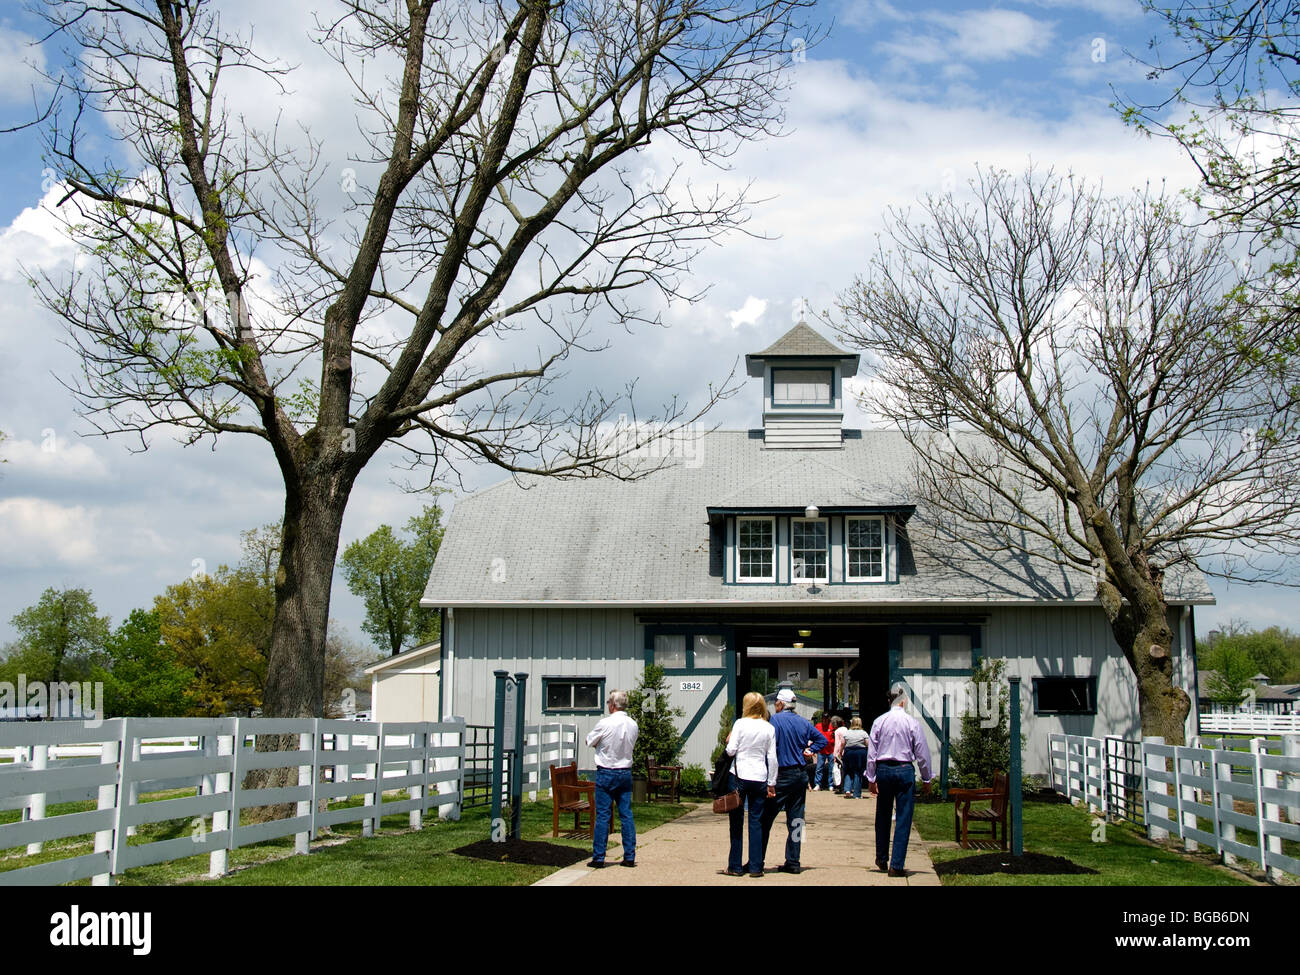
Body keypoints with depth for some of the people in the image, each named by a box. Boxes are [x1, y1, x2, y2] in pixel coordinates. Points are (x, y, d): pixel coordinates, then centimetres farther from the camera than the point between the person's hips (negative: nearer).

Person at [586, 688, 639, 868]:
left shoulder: (605, 723, -14)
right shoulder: (633, 725, 1)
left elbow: (590, 742, -1)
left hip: (606, 773, -4)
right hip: (626, 772, 4)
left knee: (602, 816, 0)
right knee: (626, 815, 8)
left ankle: (598, 857, 3)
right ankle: (629, 857, 8)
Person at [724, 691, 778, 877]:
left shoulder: (740, 723, -5)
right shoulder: (769, 728, 4)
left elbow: (731, 750, -9)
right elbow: (772, 758, 3)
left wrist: (729, 740, 12)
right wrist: (771, 783, 9)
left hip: (739, 776, -2)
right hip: (760, 778, 2)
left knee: (736, 822, 5)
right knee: (756, 822, 7)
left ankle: (735, 866, 8)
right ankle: (756, 867, 6)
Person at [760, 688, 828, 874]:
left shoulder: (776, 720, -9)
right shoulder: (804, 722, 9)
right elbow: (822, 739, 17)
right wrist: (808, 751, 9)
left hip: (783, 775, -6)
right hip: (801, 775, 6)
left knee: (766, 818, -1)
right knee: (796, 821, 9)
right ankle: (793, 862, 9)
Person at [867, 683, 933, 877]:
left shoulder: (879, 722, 1)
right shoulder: (912, 723, -5)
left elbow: (871, 753, 1)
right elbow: (922, 754, -1)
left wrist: (871, 779, 6)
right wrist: (926, 779, 8)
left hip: (882, 770, 3)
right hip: (904, 770, -3)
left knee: (883, 816, 16)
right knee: (904, 818, 1)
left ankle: (882, 859, 28)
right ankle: (896, 865, -2)